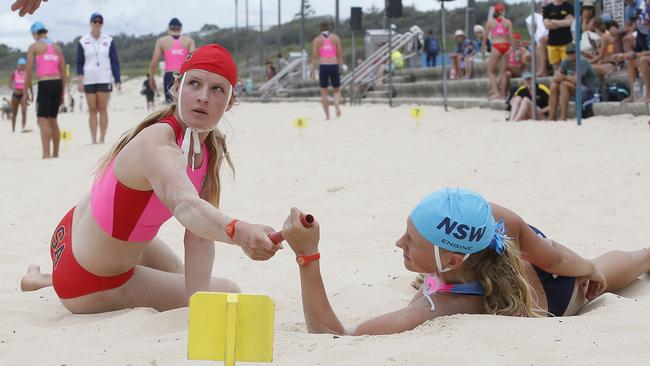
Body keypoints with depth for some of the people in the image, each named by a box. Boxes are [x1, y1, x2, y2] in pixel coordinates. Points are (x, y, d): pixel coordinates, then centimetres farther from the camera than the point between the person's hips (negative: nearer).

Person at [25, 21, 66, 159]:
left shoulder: (34, 47, 0)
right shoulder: (57, 48, 15)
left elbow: (29, 70, -6)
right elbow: (63, 71, 14)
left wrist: (27, 90, -1)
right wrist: (62, 92, 19)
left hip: (44, 84, -6)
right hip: (58, 84, 6)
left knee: (42, 120, -8)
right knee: (53, 119, 17)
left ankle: (46, 154, -20)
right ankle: (55, 153, 20)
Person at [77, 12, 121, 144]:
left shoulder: (108, 41, 5)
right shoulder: (83, 41, 4)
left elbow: (115, 61, 5)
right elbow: (79, 63, 5)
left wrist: (117, 80, -2)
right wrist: (79, 79, -6)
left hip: (104, 79, 0)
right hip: (89, 80, 0)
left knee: (103, 109, -4)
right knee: (92, 110, -1)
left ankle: (102, 139, -1)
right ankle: (93, 139, 0)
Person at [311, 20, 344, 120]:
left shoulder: (317, 40, 3)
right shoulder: (335, 38, 7)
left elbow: (314, 56, -1)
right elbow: (340, 54, 4)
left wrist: (313, 71, 1)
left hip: (323, 66, -1)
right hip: (334, 65, 1)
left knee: (324, 92, 9)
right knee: (337, 90, 14)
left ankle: (327, 115, 5)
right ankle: (336, 105, -16)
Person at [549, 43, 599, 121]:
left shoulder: (583, 63, -18)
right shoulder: (566, 62, 3)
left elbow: (576, 80, -28)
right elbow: (555, 78, 1)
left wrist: (564, 77, -12)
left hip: (589, 91, -7)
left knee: (564, 84, -28)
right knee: (554, 86, -10)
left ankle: (563, 117, -31)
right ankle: (552, 117, -12)